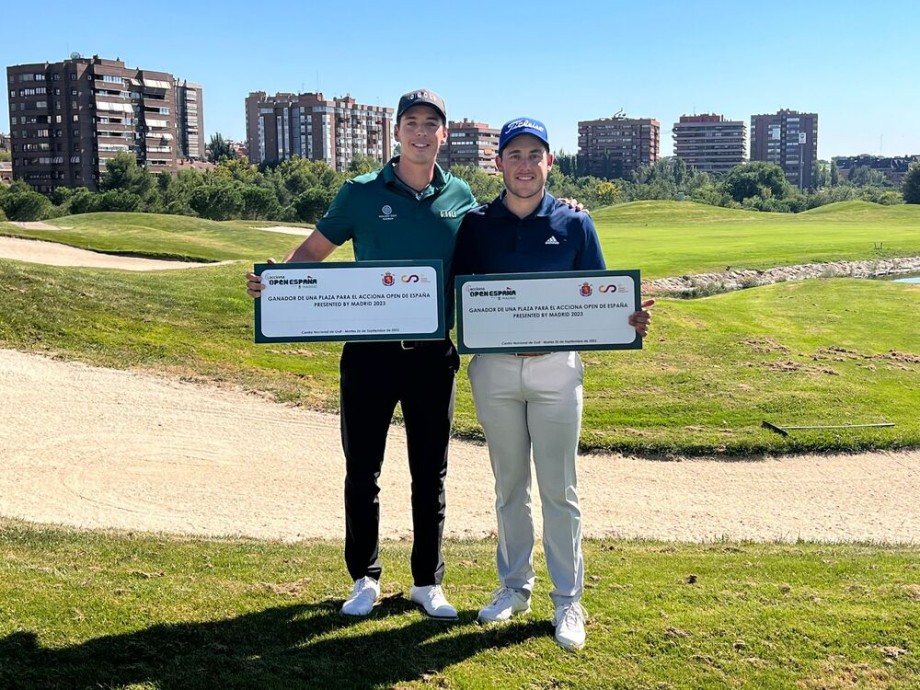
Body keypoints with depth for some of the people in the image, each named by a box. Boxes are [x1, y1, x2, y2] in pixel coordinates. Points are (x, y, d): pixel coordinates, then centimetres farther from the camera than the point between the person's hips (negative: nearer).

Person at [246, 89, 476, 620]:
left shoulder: (461, 197, 4)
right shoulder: (363, 193, -2)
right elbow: (315, 250, 2)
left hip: (434, 354, 2)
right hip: (370, 351, -1)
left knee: (430, 473, 10)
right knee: (362, 469, 8)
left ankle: (428, 582, 24)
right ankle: (365, 579, 24)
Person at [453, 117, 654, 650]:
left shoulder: (575, 224, 1)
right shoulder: (476, 224, 3)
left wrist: (630, 321, -18)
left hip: (556, 366, -1)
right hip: (494, 367, 2)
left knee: (560, 488, 3)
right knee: (510, 484, 13)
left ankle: (569, 600, 14)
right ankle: (515, 585, 28)